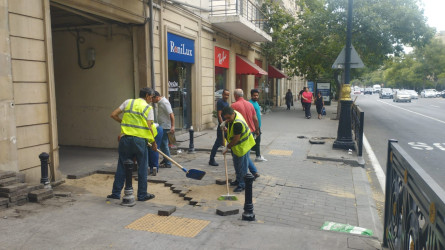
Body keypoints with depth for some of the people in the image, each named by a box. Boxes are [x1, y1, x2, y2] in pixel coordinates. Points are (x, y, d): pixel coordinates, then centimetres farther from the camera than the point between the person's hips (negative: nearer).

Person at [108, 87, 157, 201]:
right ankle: (142, 195, 15)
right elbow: (149, 127, -4)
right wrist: (154, 143, 5)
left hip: (125, 138, 3)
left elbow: (113, 115, 7)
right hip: (140, 139, -3)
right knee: (142, 168, 8)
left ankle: (116, 193, 20)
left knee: (122, 166, 13)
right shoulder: (148, 108, 2)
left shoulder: (128, 102, 10)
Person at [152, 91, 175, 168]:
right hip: (162, 126, 10)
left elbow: (171, 114, -22)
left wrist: (172, 126, -27)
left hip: (165, 127, -10)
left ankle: (168, 163, 3)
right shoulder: (160, 102, 14)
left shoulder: (164, 103, -16)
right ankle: (165, 160, 27)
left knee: (164, 144, -5)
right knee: (162, 144, 15)